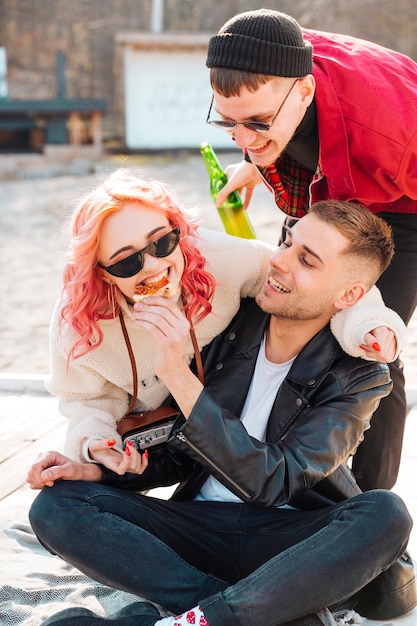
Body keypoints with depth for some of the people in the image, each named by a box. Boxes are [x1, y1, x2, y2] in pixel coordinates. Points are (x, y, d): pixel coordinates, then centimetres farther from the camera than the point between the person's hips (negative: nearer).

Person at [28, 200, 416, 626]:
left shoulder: (360, 377, -10)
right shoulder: (232, 321, 0)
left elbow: (272, 482, -24)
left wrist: (177, 374, -29)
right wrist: (97, 471, -7)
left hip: (289, 544, -3)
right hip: (201, 524, 4)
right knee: (56, 504, -18)